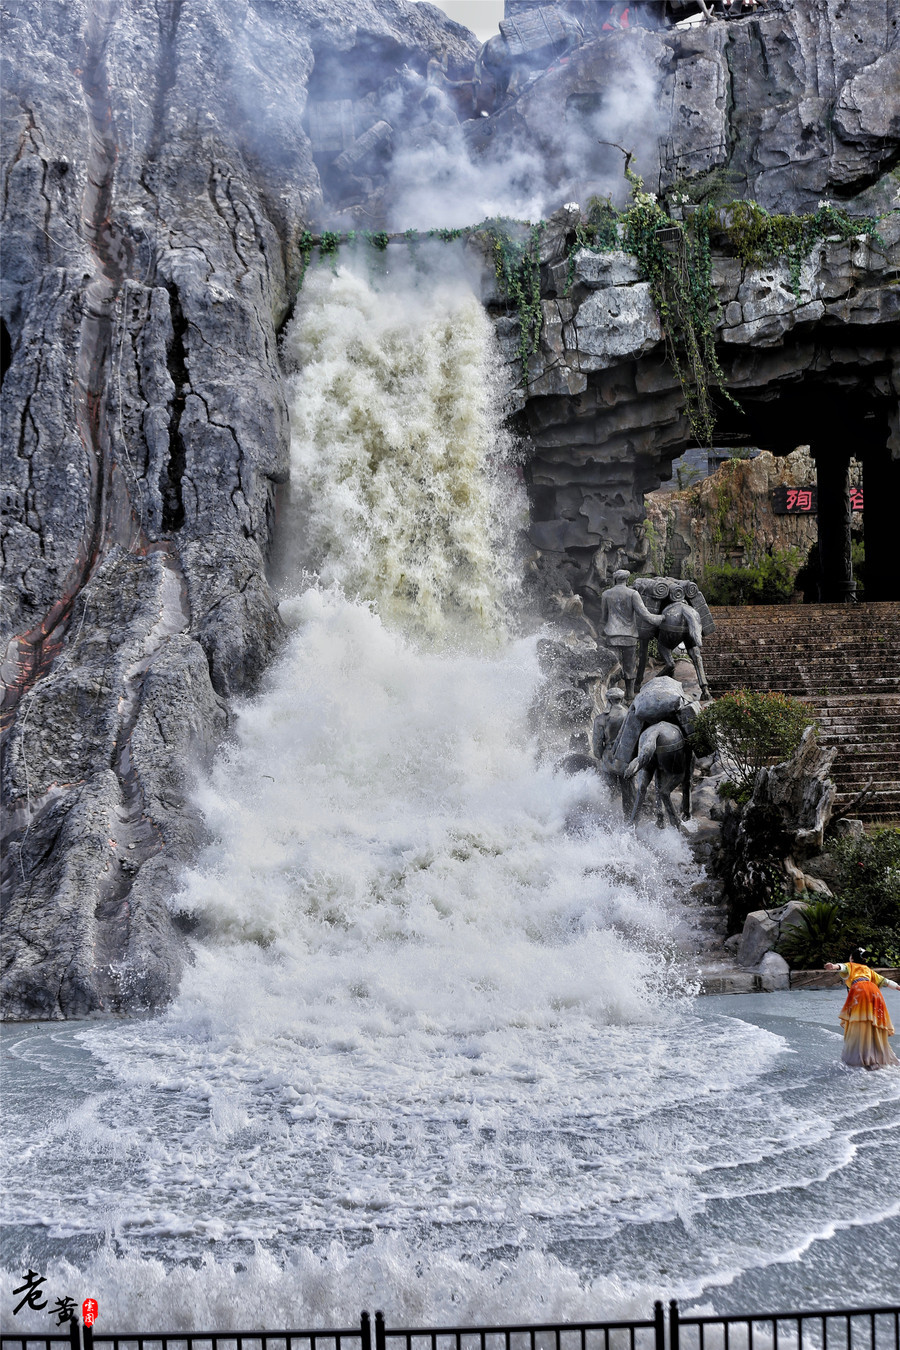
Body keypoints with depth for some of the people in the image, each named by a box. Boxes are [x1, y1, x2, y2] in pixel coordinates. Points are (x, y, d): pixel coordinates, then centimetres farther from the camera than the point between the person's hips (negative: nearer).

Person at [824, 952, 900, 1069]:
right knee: (874, 1027, 9)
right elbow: (884, 981, 35)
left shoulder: (850, 966, 21)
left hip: (859, 989, -5)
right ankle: (880, 1058, 9)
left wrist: (835, 967, -24)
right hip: (873, 990, 5)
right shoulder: (867, 969, 33)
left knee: (858, 1027, -7)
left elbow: (843, 967, -3)